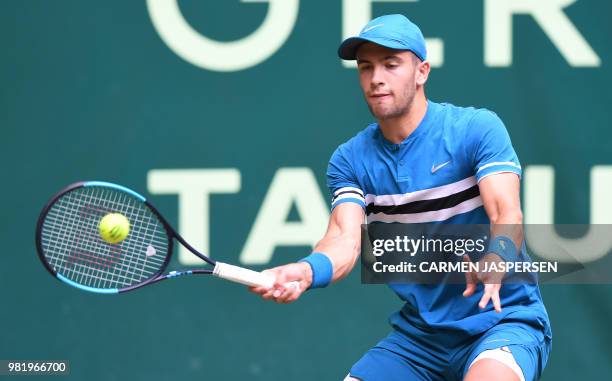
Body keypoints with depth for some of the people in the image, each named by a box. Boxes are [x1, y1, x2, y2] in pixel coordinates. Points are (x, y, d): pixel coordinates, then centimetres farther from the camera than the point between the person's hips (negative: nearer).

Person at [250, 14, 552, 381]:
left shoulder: (478, 128, -8)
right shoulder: (351, 160, 4)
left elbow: (507, 216, -20)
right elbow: (345, 239, -11)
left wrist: (493, 262, -43)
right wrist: (306, 271, -35)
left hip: (502, 320, -5)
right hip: (418, 334, 5)